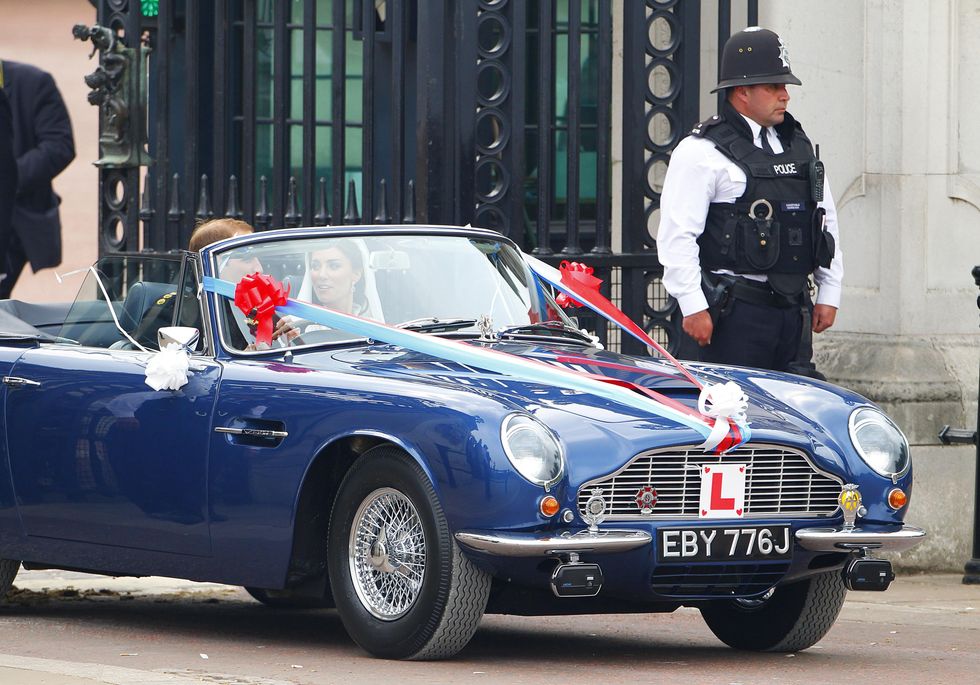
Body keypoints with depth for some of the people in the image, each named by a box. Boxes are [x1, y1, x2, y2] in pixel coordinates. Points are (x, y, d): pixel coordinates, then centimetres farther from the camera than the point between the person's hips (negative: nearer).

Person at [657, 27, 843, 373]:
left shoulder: (798, 145, 17)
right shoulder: (702, 152, -6)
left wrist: (829, 293, 17)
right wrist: (693, 307, -15)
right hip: (735, 311, -7)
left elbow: (826, 219, 23)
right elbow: (677, 235, -11)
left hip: (790, 306, 7)